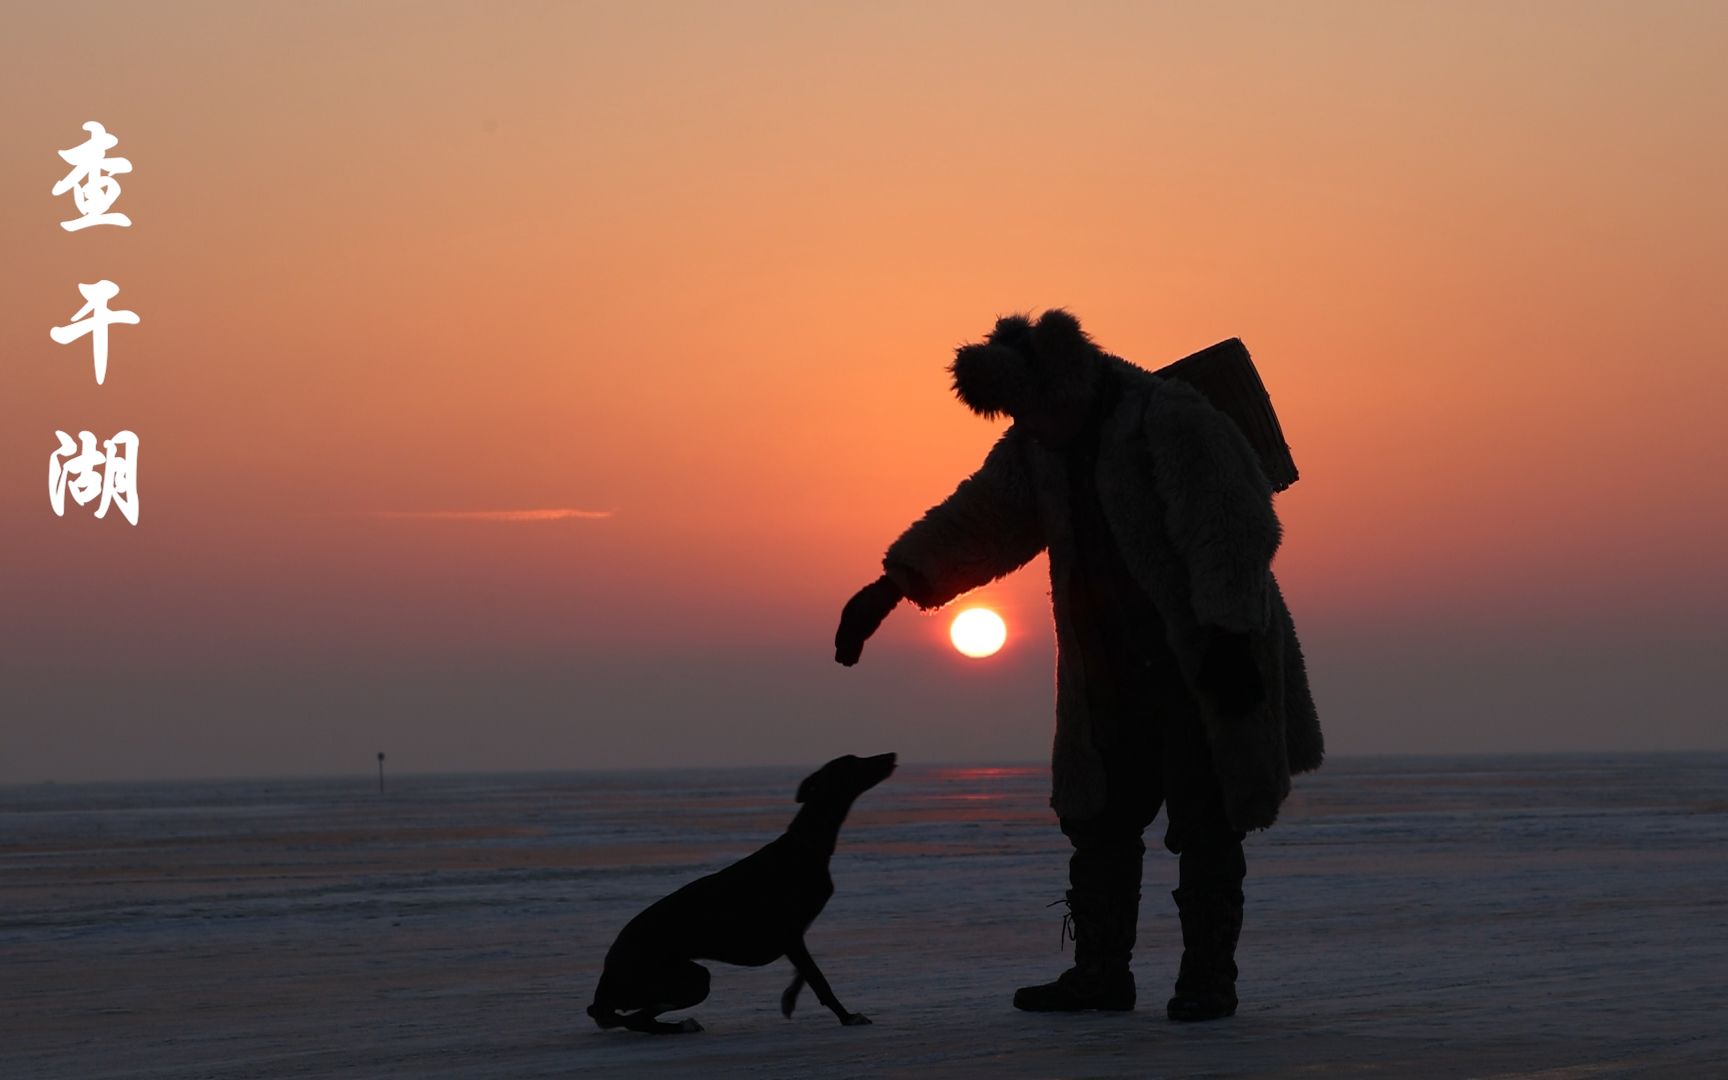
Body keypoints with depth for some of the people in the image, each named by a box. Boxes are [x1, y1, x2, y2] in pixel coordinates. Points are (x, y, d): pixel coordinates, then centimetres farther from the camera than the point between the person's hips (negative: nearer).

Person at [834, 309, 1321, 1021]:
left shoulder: (1174, 423, -19)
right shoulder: (1039, 446, 6)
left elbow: (1229, 532, -22)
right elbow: (979, 519, 9)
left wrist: (1224, 639, -29)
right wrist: (894, 583, -3)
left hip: (1207, 667, -8)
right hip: (1115, 671, 8)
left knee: (1204, 825, -5)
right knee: (1099, 817, 10)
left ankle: (1207, 980, 2)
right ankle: (1100, 972, 18)